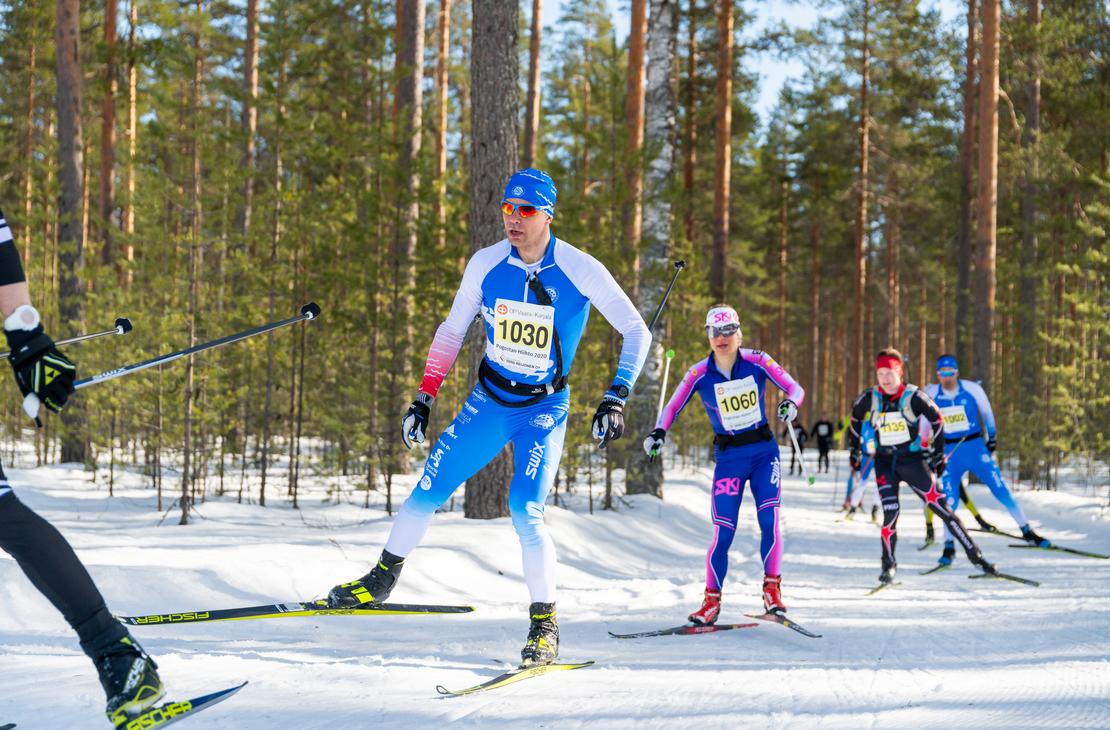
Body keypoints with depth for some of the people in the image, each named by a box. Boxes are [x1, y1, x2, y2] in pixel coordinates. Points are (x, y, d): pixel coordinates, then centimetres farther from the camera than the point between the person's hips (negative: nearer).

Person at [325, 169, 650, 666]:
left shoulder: (581, 271, -17)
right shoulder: (486, 264, -7)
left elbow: (637, 332, -11)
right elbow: (452, 331, 6)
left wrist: (616, 398, -22)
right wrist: (424, 399, 3)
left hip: (544, 410, -3)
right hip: (487, 400, 3)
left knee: (525, 511, -20)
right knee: (428, 491, 1)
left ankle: (544, 622, -5)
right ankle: (383, 579, 24)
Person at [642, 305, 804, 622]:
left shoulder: (757, 361, -7)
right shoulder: (699, 374, -7)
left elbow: (795, 388, -4)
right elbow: (672, 407, 2)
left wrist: (790, 404, -27)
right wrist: (658, 432, -17)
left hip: (764, 452, 0)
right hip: (728, 457, 0)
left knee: (769, 521, -14)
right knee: (723, 533, -6)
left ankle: (772, 590, -1)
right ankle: (711, 600, 6)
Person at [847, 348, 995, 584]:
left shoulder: (913, 396, -12)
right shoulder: (870, 398, -5)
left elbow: (936, 419, 1)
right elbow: (855, 417, 16)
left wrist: (938, 453, 3)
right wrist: (855, 448, 18)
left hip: (913, 459, -2)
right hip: (885, 462, 2)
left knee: (940, 506, -8)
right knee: (890, 512, -12)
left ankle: (974, 554, -2)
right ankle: (889, 564, 6)